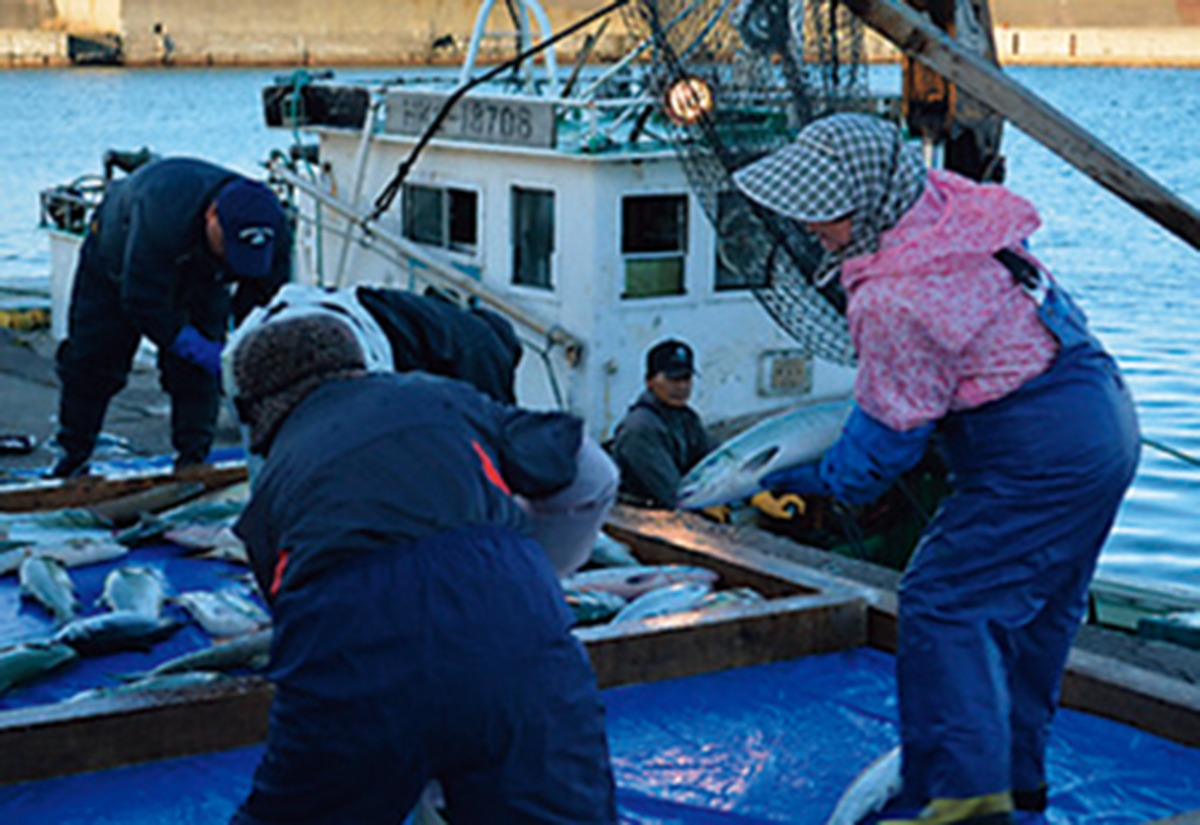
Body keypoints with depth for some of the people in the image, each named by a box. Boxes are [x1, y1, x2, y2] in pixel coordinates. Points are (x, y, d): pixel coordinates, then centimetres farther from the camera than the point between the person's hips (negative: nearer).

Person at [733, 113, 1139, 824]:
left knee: (942, 603, -6)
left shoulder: (894, 301, -26)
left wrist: (815, 479, 1)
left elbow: (888, 433, -14)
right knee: (1032, 608, 20)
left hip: (1040, 459, -11)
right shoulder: (944, 202, 0)